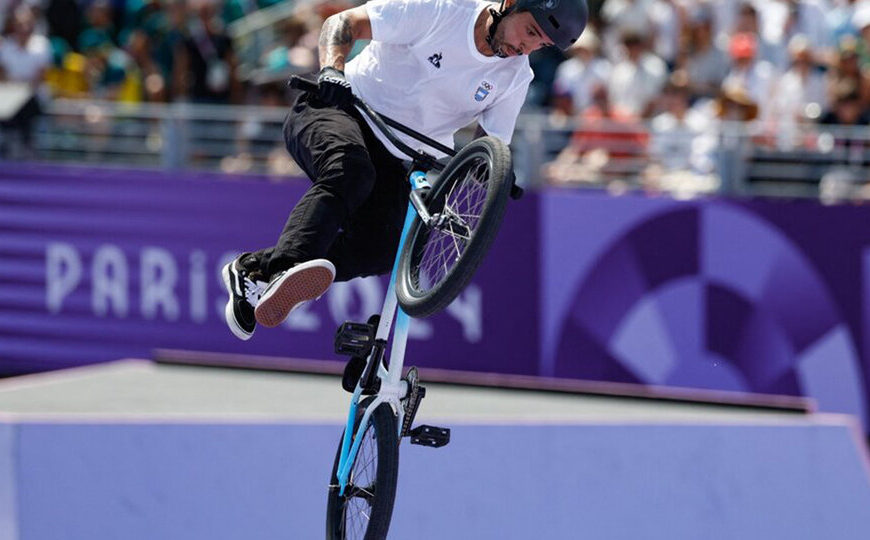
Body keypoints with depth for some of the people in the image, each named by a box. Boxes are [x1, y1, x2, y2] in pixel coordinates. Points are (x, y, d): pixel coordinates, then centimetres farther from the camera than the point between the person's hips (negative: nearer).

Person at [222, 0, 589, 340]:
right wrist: (331, 69, -26)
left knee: (378, 251, -19)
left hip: (396, 161, 5)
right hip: (341, 105, -5)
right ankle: (278, 272, -54)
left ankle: (253, 269, -10)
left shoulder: (516, 77, 1)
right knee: (350, 171, -39)